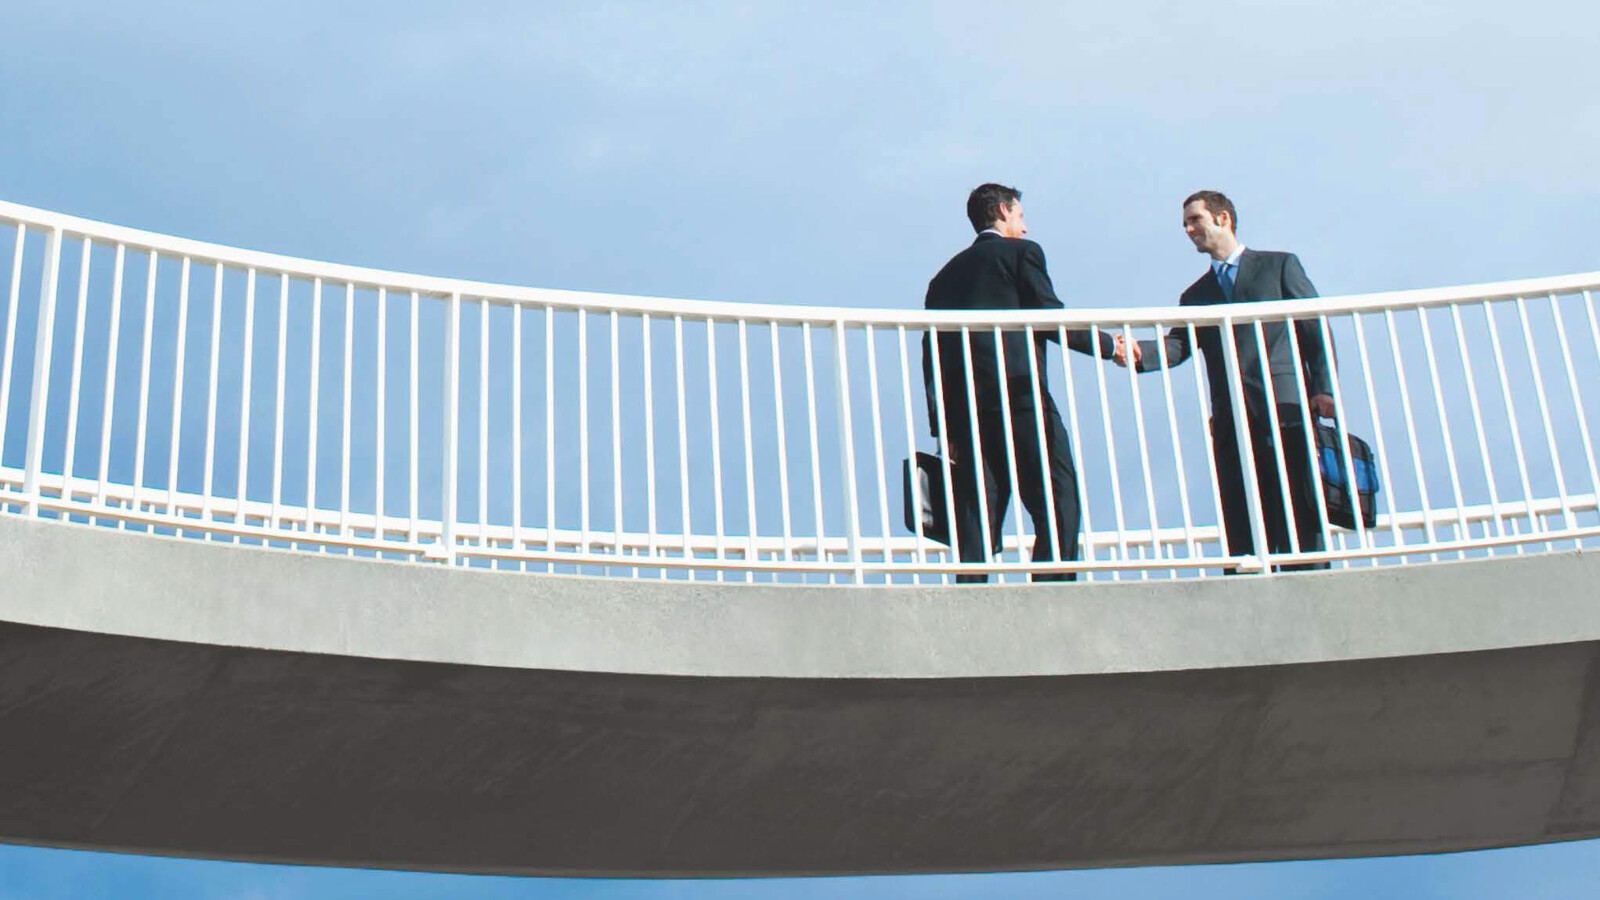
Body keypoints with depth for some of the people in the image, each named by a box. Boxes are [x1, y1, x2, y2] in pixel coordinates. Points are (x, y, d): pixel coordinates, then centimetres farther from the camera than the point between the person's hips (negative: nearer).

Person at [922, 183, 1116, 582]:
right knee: (1059, 505, -6)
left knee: (977, 520, 3)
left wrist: (942, 425, 15)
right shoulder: (1021, 252, 8)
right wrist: (1107, 346, 11)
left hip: (962, 407, 6)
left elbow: (932, 350, 17)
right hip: (1020, 395, -6)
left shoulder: (947, 273, 24)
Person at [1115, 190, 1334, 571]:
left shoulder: (1279, 266, 13)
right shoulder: (1195, 295, 23)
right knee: (1242, 531, -1)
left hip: (1285, 408, -4)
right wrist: (1139, 353, -14)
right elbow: (1177, 346, 7)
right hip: (1231, 421, 4)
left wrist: (1323, 388, -6)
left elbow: (1316, 330, 7)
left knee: (1300, 519, -8)